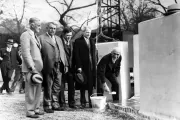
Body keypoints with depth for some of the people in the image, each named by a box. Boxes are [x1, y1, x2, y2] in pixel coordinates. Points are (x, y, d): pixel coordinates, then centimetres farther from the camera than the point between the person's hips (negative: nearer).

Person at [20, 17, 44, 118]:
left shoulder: (35, 36, 18)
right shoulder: (26, 35, -9)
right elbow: (26, 53, -17)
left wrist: (40, 66, 12)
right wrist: (32, 67, -20)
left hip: (38, 68, 9)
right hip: (31, 68, -9)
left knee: (38, 90, 13)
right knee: (31, 90, -2)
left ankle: (36, 109, 23)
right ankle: (30, 111, 6)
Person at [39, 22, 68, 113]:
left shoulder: (58, 39, 20)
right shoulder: (41, 38, -2)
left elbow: (63, 52, 19)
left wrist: (65, 64, 12)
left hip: (59, 67, 6)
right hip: (48, 67, -6)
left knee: (57, 87, 11)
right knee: (48, 87, 2)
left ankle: (55, 104, 23)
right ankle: (47, 105, 12)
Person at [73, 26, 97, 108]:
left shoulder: (92, 41, 17)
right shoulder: (78, 41, -1)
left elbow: (94, 54, 17)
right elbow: (76, 55, -7)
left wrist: (95, 65, 9)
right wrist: (79, 66, -13)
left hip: (91, 67, 4)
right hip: (83, 67, -4)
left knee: (91, 85, 4)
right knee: (83, 86, 3)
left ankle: (91, 102, 12)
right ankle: (83, 102, 13)